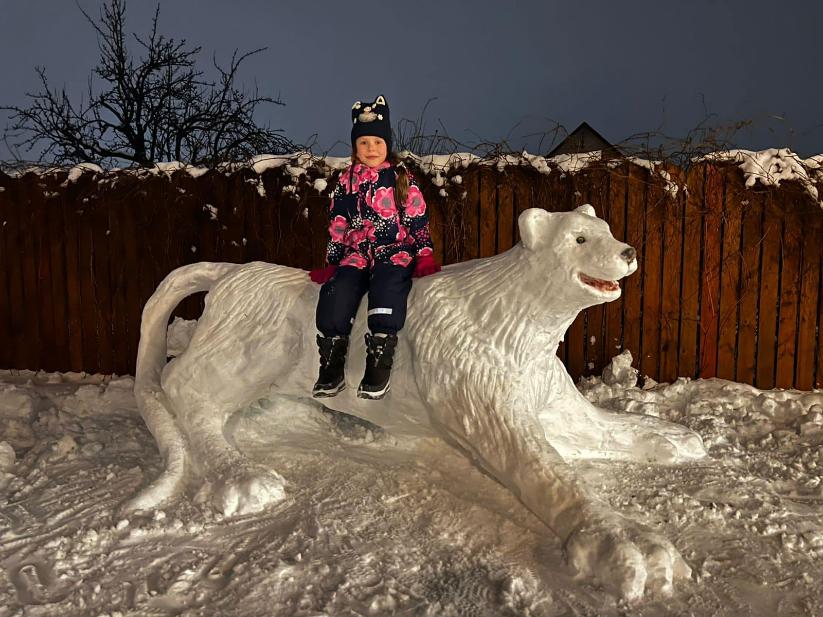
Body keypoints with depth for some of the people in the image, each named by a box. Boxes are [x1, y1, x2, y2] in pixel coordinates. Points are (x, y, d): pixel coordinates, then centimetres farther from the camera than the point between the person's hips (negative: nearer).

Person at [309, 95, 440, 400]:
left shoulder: (402, 178, 10)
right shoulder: (346, 181, 16)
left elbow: (418, 221, 8)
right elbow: (337, 225, 19)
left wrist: (425, 257, -2)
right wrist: (331, 263, 13)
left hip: (395, 250, -2)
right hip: (357, 252, 3)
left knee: (386, 286, -36)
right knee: (335, 292, -28)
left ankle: (379, 369, -30)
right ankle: (331, 371, -18)